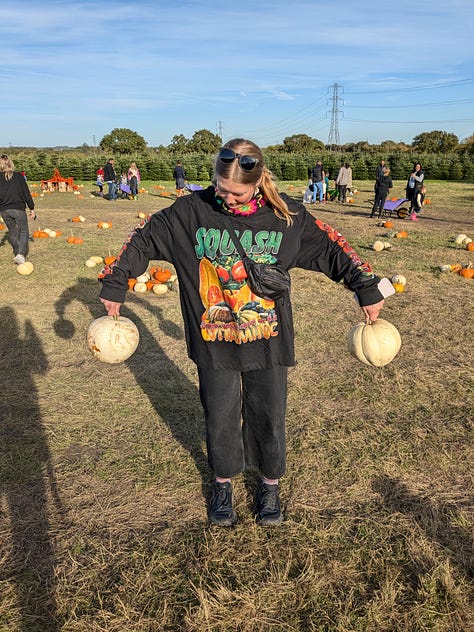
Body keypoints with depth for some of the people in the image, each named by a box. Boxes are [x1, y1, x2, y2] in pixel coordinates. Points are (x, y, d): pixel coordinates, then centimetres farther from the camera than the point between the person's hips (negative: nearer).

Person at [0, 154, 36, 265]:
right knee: (24, 232, 2)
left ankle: (17, 253, 30)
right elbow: (26, 193, 0)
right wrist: (32, 208, 7)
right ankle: (21, 254, -19)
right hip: (18, 208, -2)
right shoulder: (18, 176, -2)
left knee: (12, 232, 20)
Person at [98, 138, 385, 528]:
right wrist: (115, 285, 2)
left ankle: (270, 485, 39)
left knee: (269, 419, 13)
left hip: (267, 344, 0)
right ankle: (223, 483, 40)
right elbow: (143, 240, 2)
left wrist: (367, 290, 5)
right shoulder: (192, 211, -8)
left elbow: (330, 248, 4)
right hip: (213, 345, 0)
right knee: (220, 419, 13)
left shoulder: (286, 215, -7)